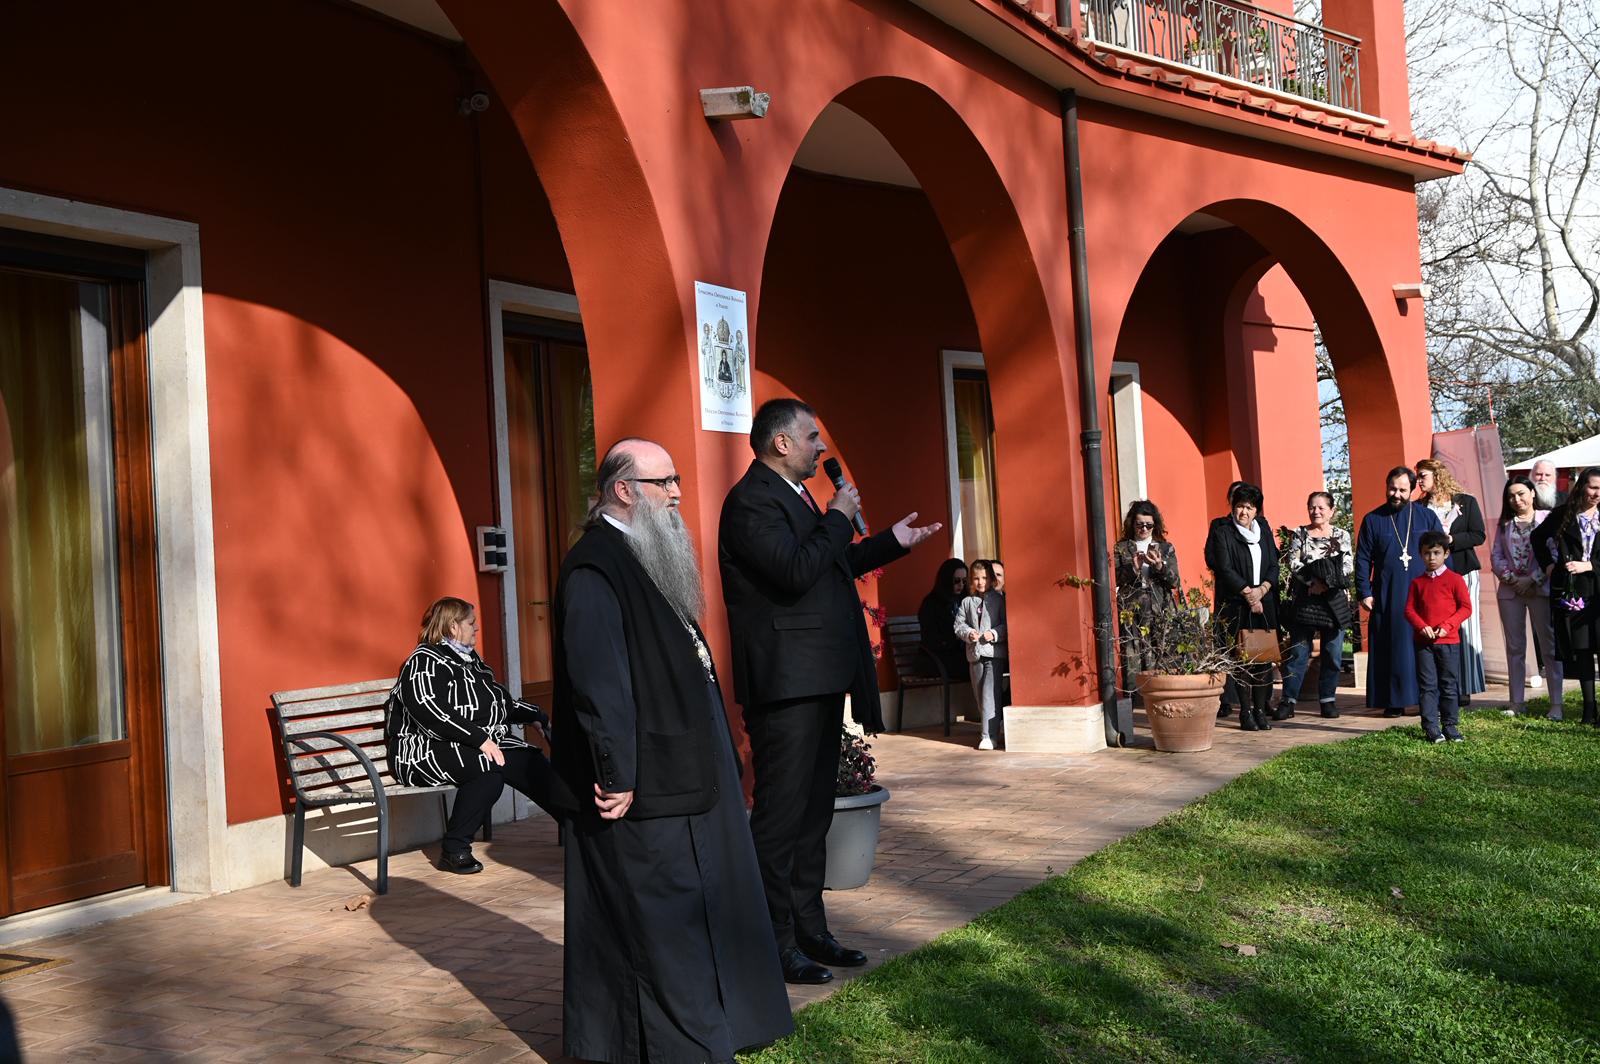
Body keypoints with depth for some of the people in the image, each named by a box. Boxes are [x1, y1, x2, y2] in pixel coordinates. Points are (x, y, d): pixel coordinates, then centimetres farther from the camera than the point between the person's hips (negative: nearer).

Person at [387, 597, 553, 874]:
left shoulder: (469, 659, 20)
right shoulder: (424, 662, -7)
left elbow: (501, 701, 33)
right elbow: (431, 713, -23)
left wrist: (536, 716, 25)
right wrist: (479, 739, -28)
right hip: (425, 752, -8)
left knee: (530, 762, -16)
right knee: (491, 765, -34)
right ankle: (454, 849, -24)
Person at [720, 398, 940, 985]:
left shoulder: (793, 496, 18)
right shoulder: (751, 501, -14)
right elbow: (795, 572, -26)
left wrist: (892, 542, 26)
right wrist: (838, 518, -14)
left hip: (821, 680, 10)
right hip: (786, 685, -10)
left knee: (813, 813, 15)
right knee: (781, 816, -4)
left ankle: (809, 930, 25)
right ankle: (774, 944, 4)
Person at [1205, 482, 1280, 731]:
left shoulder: (1263, 531, 15)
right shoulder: (1222, 532, 0)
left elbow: (1274, 566, 11)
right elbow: (1225, 569, -8)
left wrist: (1262, 589, -6)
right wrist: (1248, 594, -10)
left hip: (1264, 602, 4)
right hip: (1236, 606, -4)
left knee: (1264, 657, 1)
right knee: (1243, 658, -6)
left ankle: (1261, 711, 7)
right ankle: (1246, 713, -1)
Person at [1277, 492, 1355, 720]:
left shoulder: (1342, 536, 8)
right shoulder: (1299, 534, 7)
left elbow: (1348, 565, -2)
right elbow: (1293, 563, -3)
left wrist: (1326, 582, -14)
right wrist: (1312, 581, -16)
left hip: (1334, 601, 1)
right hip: (1304, 600, -1)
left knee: (1332, 653, 3)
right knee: (1298, 651, -3)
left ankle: (1327, 700, 12)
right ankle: (1288, 701, -1)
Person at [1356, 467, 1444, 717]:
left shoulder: (1427, 516, 8)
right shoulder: (1373, 520, 7)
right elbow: (1363, 560, 6)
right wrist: (1364, 592, -2)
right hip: (1387, 598, 0)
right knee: (1392, 648, 0)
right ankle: (1394, 701, 6)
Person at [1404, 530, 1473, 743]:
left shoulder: (1454, 579, 0)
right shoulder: (1417, 582, 7)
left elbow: (1466, 607, -3)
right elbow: (1409, 609, 5)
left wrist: (1448, 625, -15)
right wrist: (1422, 626, -13)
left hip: (1448, 640, -2)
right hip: (1422, 641, 2)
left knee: (1448, 685, 4)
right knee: (1427, 686, 1)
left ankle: (1451, 726, 13)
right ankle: (1431, 728, 4)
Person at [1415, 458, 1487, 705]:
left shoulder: (1466, 502, 5)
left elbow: (1479, 536, -2)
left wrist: (1450, 540, -12)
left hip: (1462, 572, -1)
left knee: (1463, 627, -1)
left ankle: (1464, 687, 4)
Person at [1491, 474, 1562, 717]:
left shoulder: (1547, 519, 0)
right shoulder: (1505, 524, 13)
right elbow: (1495, 555, 8)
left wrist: (1533, 580, -13)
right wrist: (1510, 577, -7)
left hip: (1540, 588, -4)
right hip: (1510, 590, 4)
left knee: (1549, 646, -3)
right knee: (1514, 647, 7)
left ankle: (1556, 703, -2)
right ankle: (1517, 702, 13)